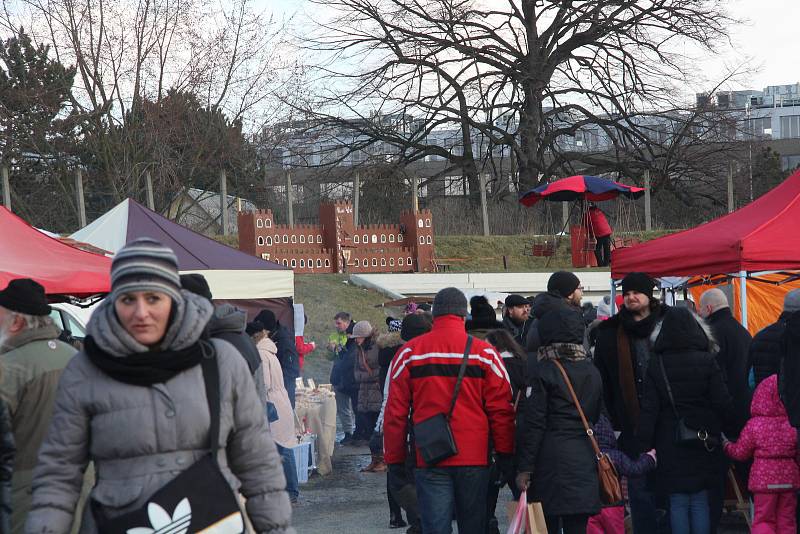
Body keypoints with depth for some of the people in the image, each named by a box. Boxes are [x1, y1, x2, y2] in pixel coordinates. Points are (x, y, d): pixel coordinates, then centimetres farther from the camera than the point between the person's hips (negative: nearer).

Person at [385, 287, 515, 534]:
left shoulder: (409, 353, 1)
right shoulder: (485, 353, -1)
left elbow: (395, 412, 2)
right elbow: (501, 410, -1)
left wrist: (395, 459, 9)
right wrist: (506, 455, 7)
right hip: (474, 458, 0)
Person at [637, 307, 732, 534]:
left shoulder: (656, 365, -5)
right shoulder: (707, 361, -7)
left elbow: (649, 409, -6)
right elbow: (723, 403, -6)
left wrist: (646, 444, -3)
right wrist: (718, 433, 9)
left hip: (670, 445, 0)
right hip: (703, 444, 0)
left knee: (678, 503, 6)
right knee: (700, 502, 8)